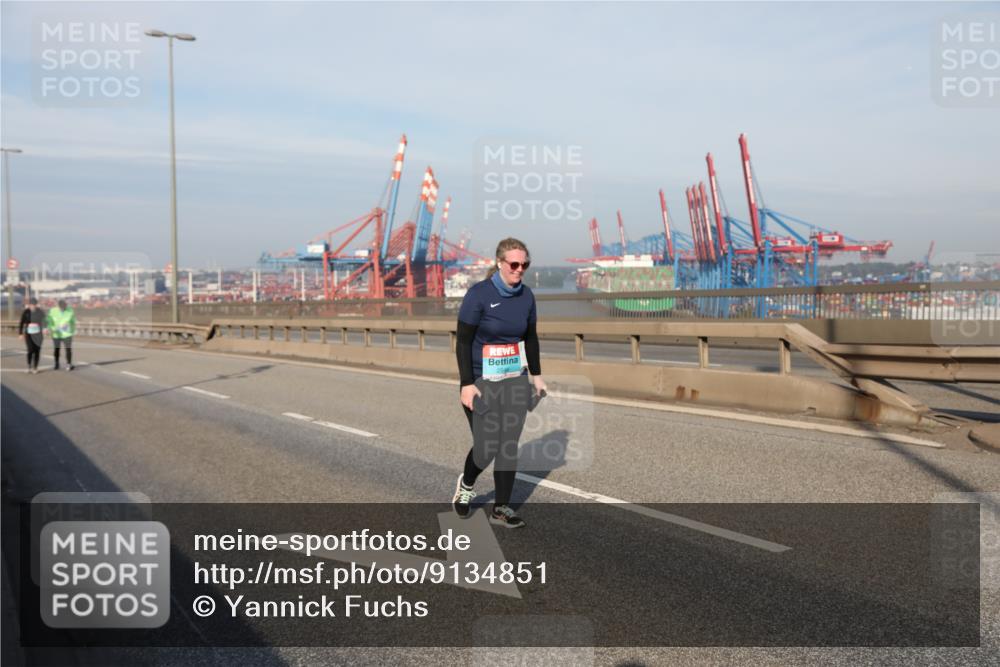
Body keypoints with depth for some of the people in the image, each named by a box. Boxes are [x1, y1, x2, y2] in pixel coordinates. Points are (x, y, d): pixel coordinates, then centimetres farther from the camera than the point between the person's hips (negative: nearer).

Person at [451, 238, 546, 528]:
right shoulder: (479, 294, -14)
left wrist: (536, 374, 15)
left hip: (515, 380, 5)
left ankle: (501, 508, 18)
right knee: (486, 447, -2)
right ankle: (466, 484, 31)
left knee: (508, 445, 4)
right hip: (481, 382, -4)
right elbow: (463, 341, -13)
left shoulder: (526, 295, 1)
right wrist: (467, 384, -16)